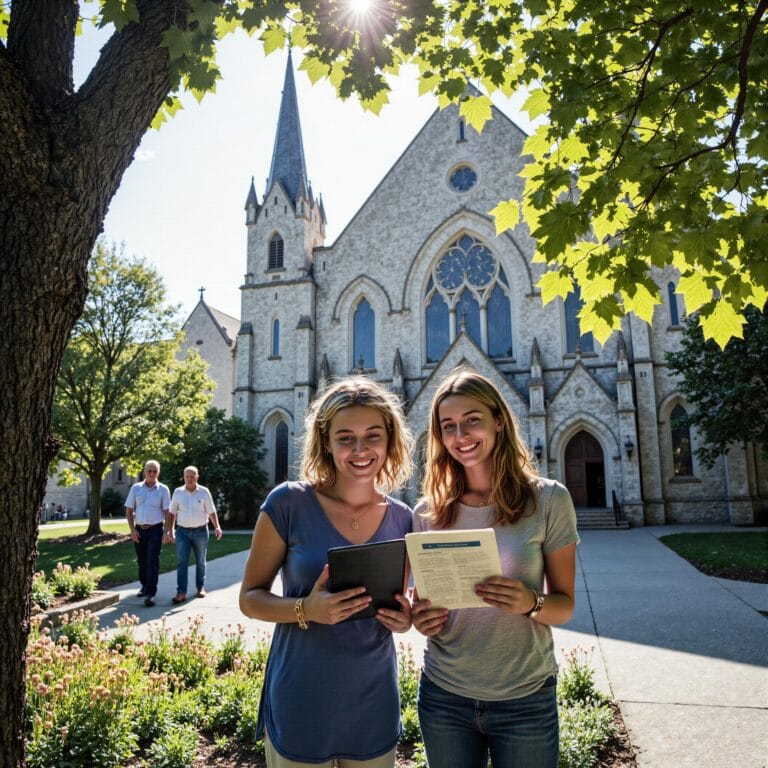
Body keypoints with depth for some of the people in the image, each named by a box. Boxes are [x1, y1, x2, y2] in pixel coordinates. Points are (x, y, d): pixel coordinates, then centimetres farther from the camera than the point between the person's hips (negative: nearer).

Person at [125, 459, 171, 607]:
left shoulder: (163, 489, -1)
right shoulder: (136, 488, 5)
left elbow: (167, 512, -1)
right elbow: (129, 510, 7)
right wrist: (132, 530, -2)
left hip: (155, 530, -3)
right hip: (139, 530, 3)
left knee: (153, 562, -7)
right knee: (142, 561, 14)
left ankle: (150, 594, -7)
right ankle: (145, 586, 34)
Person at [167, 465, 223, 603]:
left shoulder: (204, 492, -2)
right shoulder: (178, 492, 2)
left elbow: (211, 512, -1)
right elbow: (172, 513, 7)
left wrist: (217, 527, -12)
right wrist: (170, 530, 0)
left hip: (200, 531, 0)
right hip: (182, 531, 0)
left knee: (200, 562, 11)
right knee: (181, 562, -7)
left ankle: (201, 587, 25)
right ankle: (181, 592, -8)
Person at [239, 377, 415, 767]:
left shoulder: (402, 519, -2)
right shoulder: (289, 503, -13)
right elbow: (250, 597, -7)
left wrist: (404, 616, -11)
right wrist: (306, 610, -25)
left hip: (373, 705, 3)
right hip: (300, 705, -3)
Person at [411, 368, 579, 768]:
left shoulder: (548, 499, -9)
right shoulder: (428, 512, -3)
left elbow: (564, 605, -4)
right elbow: (423, 598, 7)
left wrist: (531, 602, -24)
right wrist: (420, 618, -13)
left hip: (525, 700, -1)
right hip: (444, 695, 2)